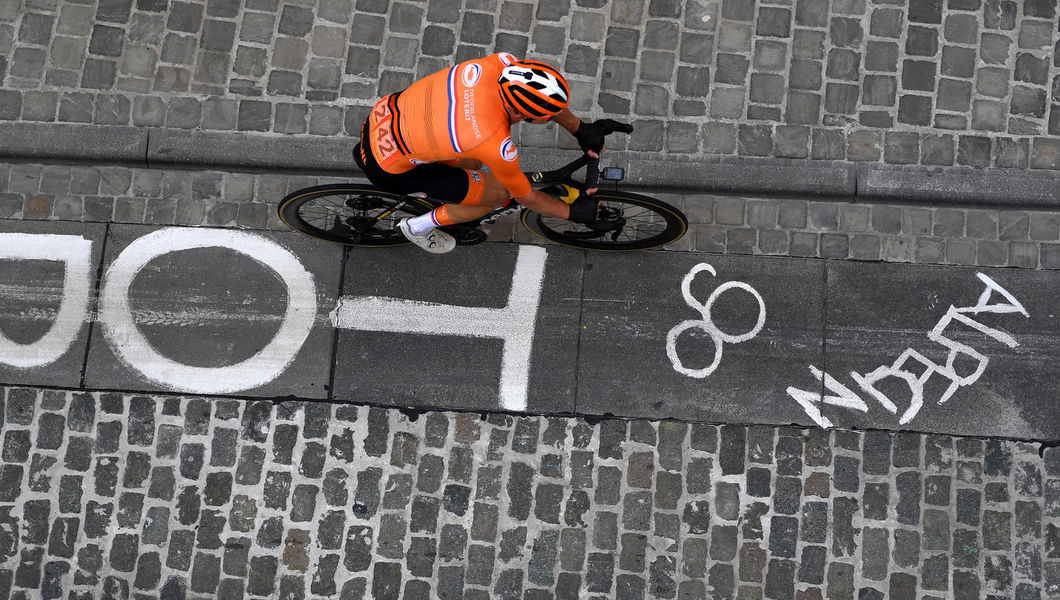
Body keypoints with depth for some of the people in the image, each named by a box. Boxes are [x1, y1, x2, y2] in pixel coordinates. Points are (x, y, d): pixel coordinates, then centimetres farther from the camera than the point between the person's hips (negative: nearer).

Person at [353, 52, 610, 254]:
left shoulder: (498, 65, -20)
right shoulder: (495, 144, -33)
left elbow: (545, 97, 4)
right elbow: (525, 197, -12)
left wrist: (579, 128, 10)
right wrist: (572, 211, 1)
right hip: (385, 167, -7)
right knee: (498, 194, 3)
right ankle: (419, 227, 19)